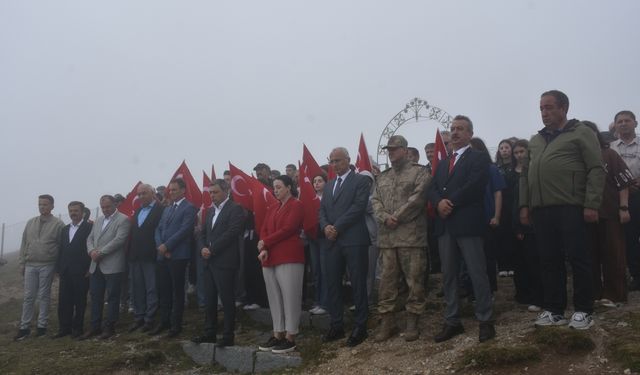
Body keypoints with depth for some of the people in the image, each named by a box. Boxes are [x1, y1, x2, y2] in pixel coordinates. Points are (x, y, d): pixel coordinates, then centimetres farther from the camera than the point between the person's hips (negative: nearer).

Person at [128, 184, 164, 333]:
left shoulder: (161, 210, -7)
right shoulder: (137, 211, 17)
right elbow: (133, 233, 15)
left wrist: (159, 251, -17)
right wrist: (130, 253, 7)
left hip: (150, 257, -7)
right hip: (135, 256, 7)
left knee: (152, 289, 0)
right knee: (137, 289, 12)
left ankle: (150, 319, 7)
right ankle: (138, 318, 21)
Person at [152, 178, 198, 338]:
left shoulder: (189, 208, -5)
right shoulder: (167, 209, 20)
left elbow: (184, 230, -15)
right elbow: (158, 229, 14)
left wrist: (166, 246, -15)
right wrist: (159, 246, -5)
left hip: (178, 256, -7)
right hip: (162, 256, 7)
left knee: (177, 291, 1)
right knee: (162, 290, 11)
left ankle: (176, 324, 9)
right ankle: (164, 321, 21)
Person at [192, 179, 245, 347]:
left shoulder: (235, 209, -7)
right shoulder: (211, 210, 18)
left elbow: (231, 233, -17)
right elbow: (203, 233, 18)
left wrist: (212, 250, -15)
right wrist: (203, 248, -2)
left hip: (225, 262, -8)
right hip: (209, 261, 8)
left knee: (227, 299, -1)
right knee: (209, 300, 12)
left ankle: (228, 335, 7)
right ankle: (209, 333, 22)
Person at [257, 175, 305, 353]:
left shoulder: (296, 205, -2)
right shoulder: (272, 209, 20)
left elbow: (287, 229, -12)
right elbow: (264, 230, 12)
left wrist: (265, 243, -6)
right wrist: (264, 250, -6)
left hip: (289, 258, -7)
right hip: (270, 259, 7)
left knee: (290, 298, -4)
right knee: (274, 299, 9)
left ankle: (290, 338, 2)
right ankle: (278, 335, 17)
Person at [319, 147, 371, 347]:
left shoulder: (361, 180, 0)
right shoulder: (328, 185, 20)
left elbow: (358, 207, -11)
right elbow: (322, 210, 16)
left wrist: (337, 227, -13)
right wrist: (325, 227, -5)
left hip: (354, 240, -6)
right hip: (332, 241, 6)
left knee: (358, 284, -1)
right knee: (332, 284, 8)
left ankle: (360, 326, 8)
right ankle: (336, 325, 17)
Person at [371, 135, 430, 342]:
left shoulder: (419, 172, 2)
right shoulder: (382, 177, 20)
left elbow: (418, 197, -10)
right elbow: (375, 201, 11)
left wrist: (397, 217, -11)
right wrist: (385, 217, -8)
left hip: (412, 235, -5)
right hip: (387, 237, 5)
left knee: (414, 280, 0)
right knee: (387, 280, 7)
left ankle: (412, 322, 12)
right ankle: (387, 321, 17)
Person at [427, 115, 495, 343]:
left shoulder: (479, 157, 2)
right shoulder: (442, 164, 22)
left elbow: (474, 185, -13)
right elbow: (432, 189, 11)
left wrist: (451, 203, -12)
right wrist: (439, 202, -10)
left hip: (467, 223, -6)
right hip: (444, 225, 6)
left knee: (477, 273, -3)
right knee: (448, 275, 8)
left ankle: (485, 321, 6)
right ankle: (452, 321, 15)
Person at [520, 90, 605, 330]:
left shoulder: (581, 133, 3)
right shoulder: (535, 141, 20)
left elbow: (596, 169, -5)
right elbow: (525, 175, 20)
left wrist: (592, 204, -13)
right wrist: (524, 205, 10)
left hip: (570, 208, -5)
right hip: (541, 210, 5)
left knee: (578, 259, -1)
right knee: (549, 261, 7)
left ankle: (583, 311, 9)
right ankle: (553, 310, 15)